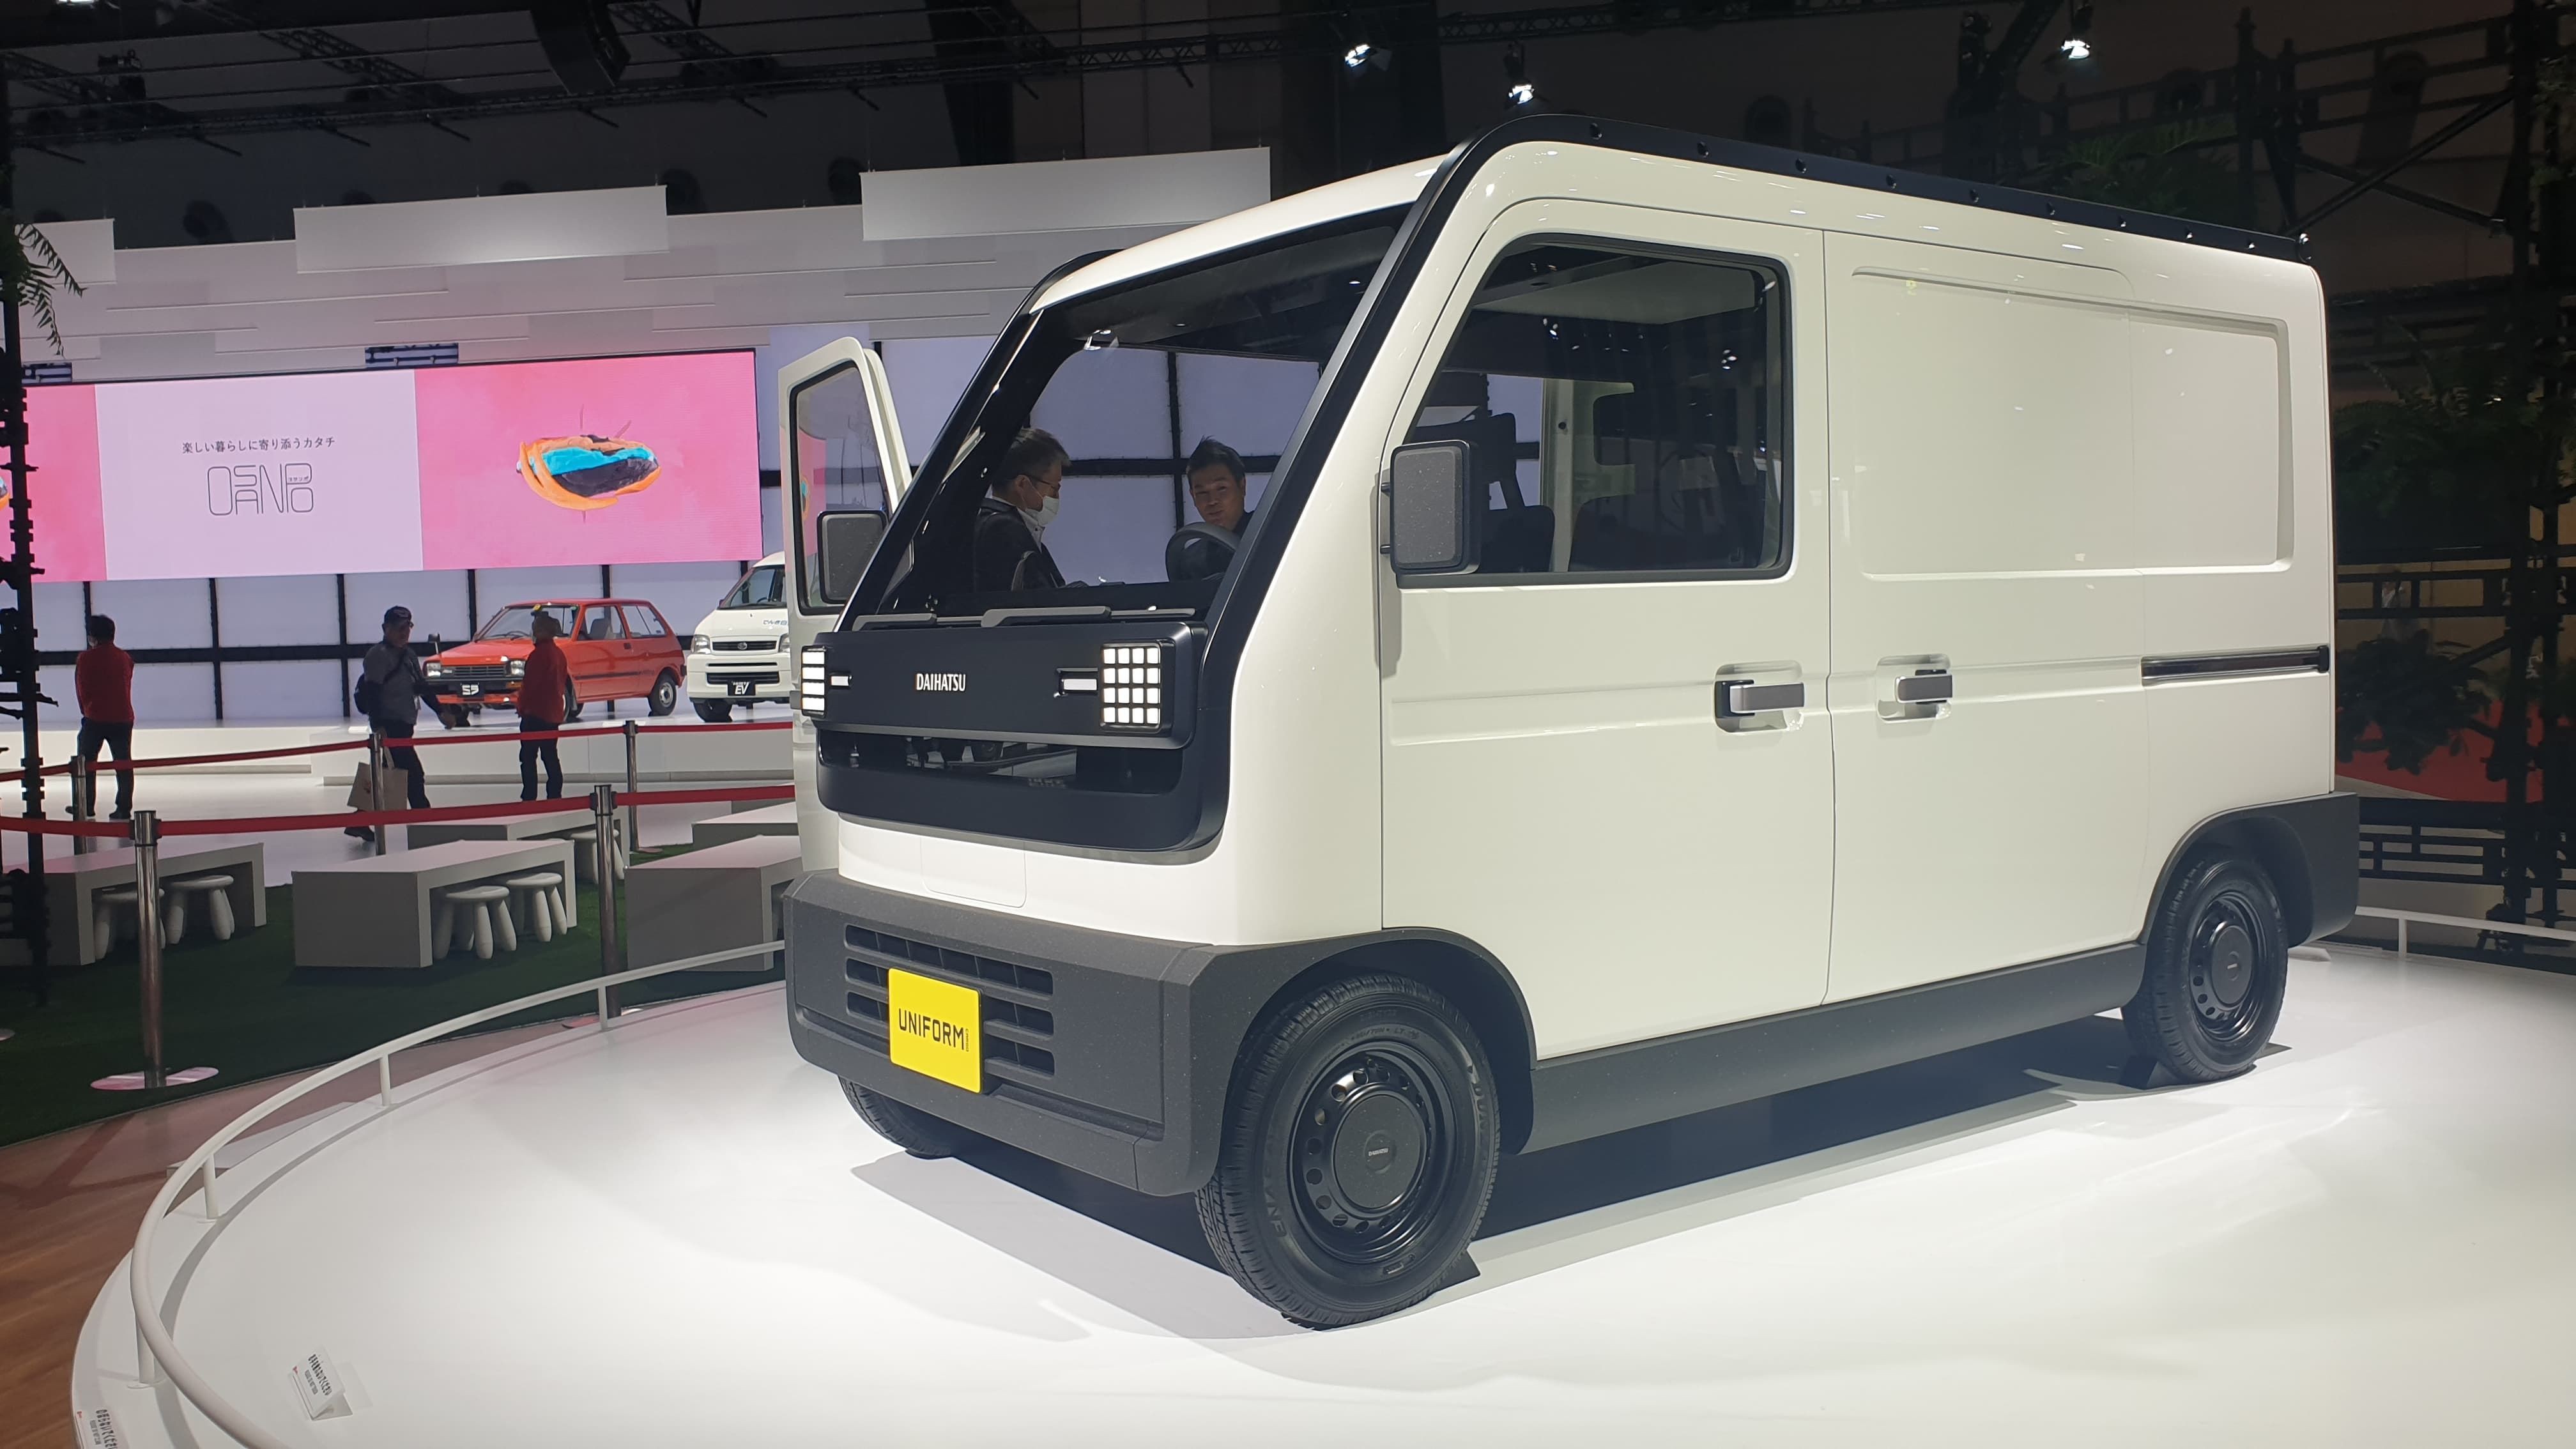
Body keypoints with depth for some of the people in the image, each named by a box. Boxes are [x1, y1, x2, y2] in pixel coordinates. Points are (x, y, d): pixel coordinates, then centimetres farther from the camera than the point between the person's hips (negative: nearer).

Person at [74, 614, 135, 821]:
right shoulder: (126, 658, 5)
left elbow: (81, 690, 0)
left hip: (95, 718, -3)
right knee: (123, 765, 6)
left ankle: (87, 806, 11)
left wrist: (87, 711, 15)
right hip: (123, 718, 3)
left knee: (87, 763, 11)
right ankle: (124, 809, 4)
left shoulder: (86, 658, -6)